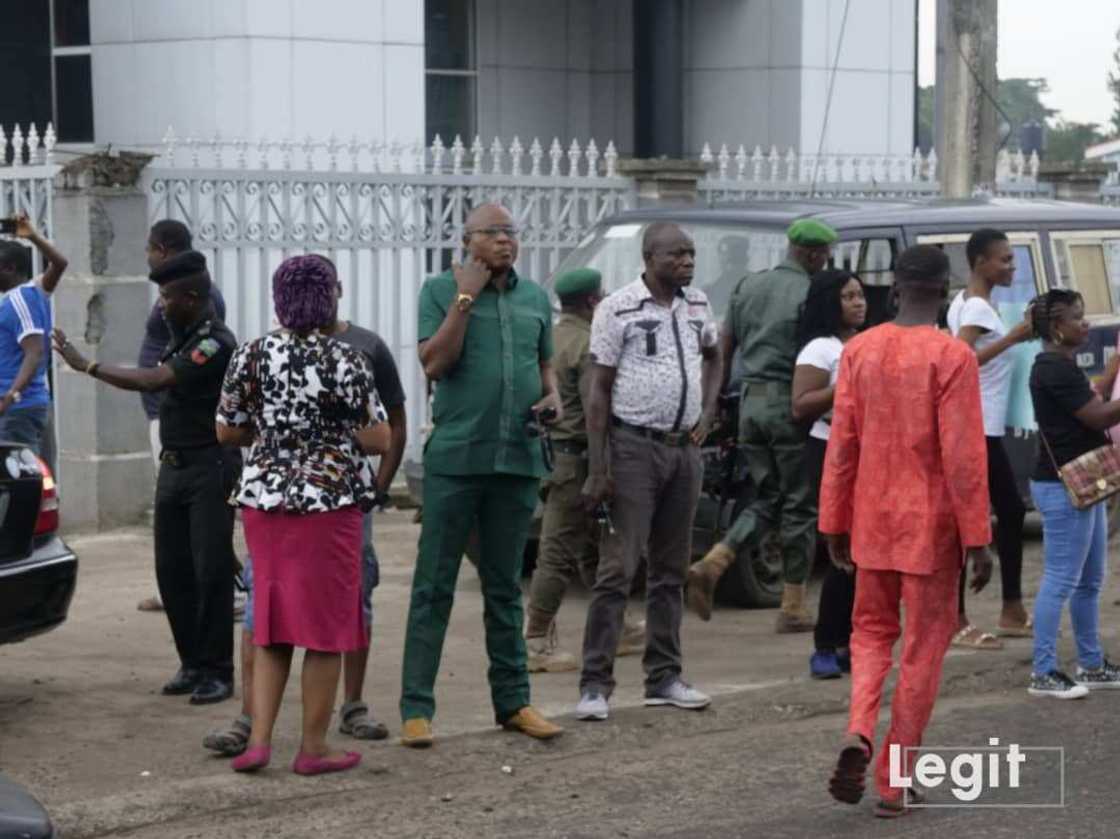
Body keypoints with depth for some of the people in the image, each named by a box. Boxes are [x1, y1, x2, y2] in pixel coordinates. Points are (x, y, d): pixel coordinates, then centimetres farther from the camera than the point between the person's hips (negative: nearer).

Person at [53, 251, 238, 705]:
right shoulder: (183, 337, 13)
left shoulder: (216, 343, -16)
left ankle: (216, 671, 0)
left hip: (209, 468, -9)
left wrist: (87, 366, -18)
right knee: (172, 570, 8)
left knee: (211, 570, -6)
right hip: (174, 465, 9)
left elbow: (154, 380, -23)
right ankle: (192, 663, 16)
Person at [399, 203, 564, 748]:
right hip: (455, 457, -4)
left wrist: (552, 397, 1)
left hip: (519, 458, 4)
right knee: (434, 586, -2)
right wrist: (466, 297, -14)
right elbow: (434, 364, -11)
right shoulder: (441, 290, -1)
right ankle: (416, 708, 0)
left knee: (505, 586, 13)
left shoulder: (534, 296, 13)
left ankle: (513, 701, 20)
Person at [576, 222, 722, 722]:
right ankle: (595, 684, -8)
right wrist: (597, 469, -15)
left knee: (670, 570, 12)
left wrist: (708, 414, 12)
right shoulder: (618, 309, -9)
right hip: (635, 446, -6)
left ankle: (664, 678, 19)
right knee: (617, 569, -9)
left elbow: (713, 356, 29)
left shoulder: (697, 305, 9)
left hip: (684, 449, 6)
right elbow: (599, 388, -10)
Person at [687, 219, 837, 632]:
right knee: (799, 505, 4)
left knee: (767, 499, 15)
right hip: (790, 403, -6)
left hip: (752, 400, 6)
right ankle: (793, 606, 6)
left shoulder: (749, 286, 10)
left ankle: (712, 565, -6)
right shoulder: (810, 295, -10)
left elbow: (723, 350, 12)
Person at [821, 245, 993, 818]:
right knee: (922, 649, 7)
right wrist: (977, 539, -10)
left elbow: (841, 443, 3)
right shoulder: (952, 357, -12)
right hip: (930, 525, -4)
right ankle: (893, 784, 9)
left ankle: (858, 733, -7)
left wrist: (834, 523, 11)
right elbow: (963, 456, -15)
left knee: (872, 631, 19)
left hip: (872, 521, 4)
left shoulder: (859, 351, 1)